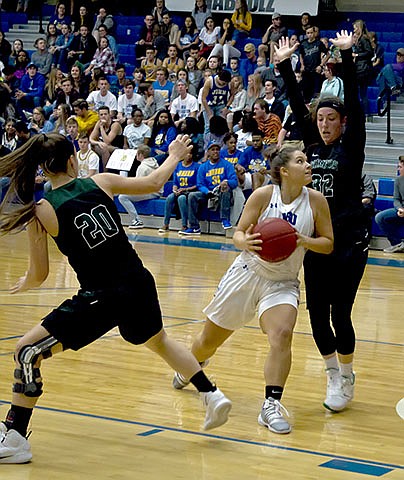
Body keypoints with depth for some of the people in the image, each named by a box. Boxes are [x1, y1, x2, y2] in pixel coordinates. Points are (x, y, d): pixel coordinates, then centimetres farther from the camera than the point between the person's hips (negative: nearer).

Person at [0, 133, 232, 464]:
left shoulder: (41, 212, -10)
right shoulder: (100, 182, 0)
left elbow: (39, 275, -3)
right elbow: (154, 183, 14)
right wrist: (175, 155, 33)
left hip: (102, 297, -5)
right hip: (139, 284, 5)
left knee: (27, 352, 2)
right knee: (159, 341, 36)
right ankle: (212, 396, 36)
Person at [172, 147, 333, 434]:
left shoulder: (315, 200, -9)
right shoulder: (263, 195, -13)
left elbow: (328, 244, -3)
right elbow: (239, 234, -7)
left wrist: (303, 240, -22)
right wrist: (245, 242, -31)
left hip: (283, 283, 0)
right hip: (248, 274, 0)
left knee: (282, 335, -28)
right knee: (209, 341, 13)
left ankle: (272, 405, -24)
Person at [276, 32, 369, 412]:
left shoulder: (351, 148, -2)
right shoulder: (313, 147, 9)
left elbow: (353, 102, -12)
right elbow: (297, 107, 8)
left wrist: (347, 57, -19)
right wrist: (285, 67, 3)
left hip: (349, 242, -5)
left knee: (339, 314, -6)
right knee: (317, 313, 4)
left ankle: (346, 378, 14)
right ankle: (333, 373, 24)